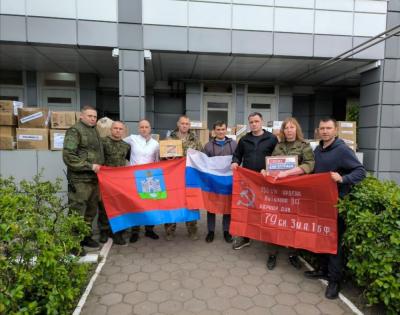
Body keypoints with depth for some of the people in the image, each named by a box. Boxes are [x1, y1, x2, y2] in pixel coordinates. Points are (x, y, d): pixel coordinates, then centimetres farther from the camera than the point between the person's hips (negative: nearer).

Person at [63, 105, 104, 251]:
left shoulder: (95, 131, 17)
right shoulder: (75, 130, -8)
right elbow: (68, 156, -16)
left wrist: (99, 167, 10)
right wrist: (90, 166, -16)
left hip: (94, 178, 8)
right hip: (80, 179, -8)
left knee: (91, 210, 16)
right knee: (77, 211, -2)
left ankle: (86, 236, 29)